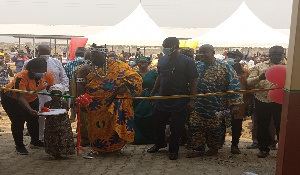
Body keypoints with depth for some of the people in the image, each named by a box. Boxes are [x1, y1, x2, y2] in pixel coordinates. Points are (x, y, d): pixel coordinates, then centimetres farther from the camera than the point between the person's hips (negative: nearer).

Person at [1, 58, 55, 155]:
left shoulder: (48, 75, -21)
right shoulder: (22, 77, -39)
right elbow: (21, 98, -44)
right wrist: (30, 110, -58)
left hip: (31, 98, 6)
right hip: (12, 99, -5)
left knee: (34, 120, 7)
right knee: (18, 121, -10)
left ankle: (35, 142, 26)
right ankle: (19, 146, 6)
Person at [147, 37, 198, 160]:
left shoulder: (187, 61, -9)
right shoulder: (162, 60, 7)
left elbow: (193, 82, -9)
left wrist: (192, 100, -14)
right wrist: (152, 93, 18)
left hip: (180, 102, -5)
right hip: (162, 99, 5)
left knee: (176, 128, 6)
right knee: (158, 123, 15)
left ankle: (173, 150, 23)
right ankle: (159, 144, 38)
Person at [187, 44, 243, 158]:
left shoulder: (225, 67, -8)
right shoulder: (198, 66, 8)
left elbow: (233, 85, -10)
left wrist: (234, 104, -16)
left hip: (217, 106, -4)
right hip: (199, 105, 4)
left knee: (216, 128, 7)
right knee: (195, 126, 2)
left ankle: (214, 148, 30)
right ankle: (197, 149, 18)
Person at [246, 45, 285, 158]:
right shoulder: (260, 66, 8)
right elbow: (249, 81, 2)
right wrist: (259, 78, -18)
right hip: (262, 101, 1)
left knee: (281, 126, 6)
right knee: (262, 126, 9)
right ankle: (263, 148, 25)